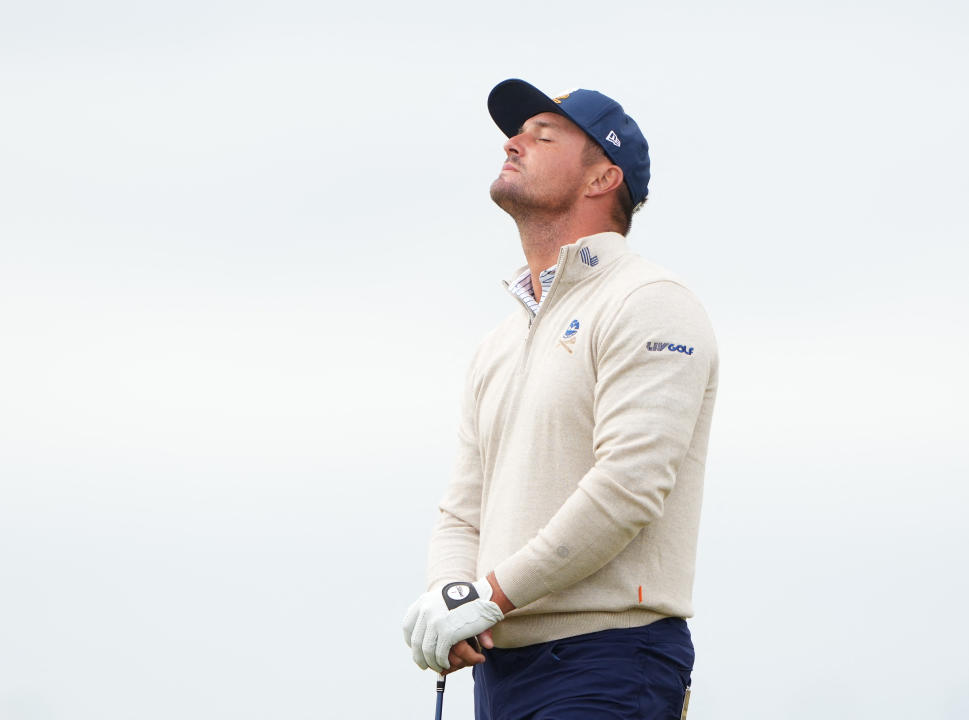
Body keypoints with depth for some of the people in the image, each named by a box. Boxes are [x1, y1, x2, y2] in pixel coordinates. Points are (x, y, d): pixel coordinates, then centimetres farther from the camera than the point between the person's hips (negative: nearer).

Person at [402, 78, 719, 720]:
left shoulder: (648, 303, -3)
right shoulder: (501, 344, 22)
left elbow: (627, 485, -15)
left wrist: (490, 596, -14)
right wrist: (447, 594, -5)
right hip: (501, 663, 8)